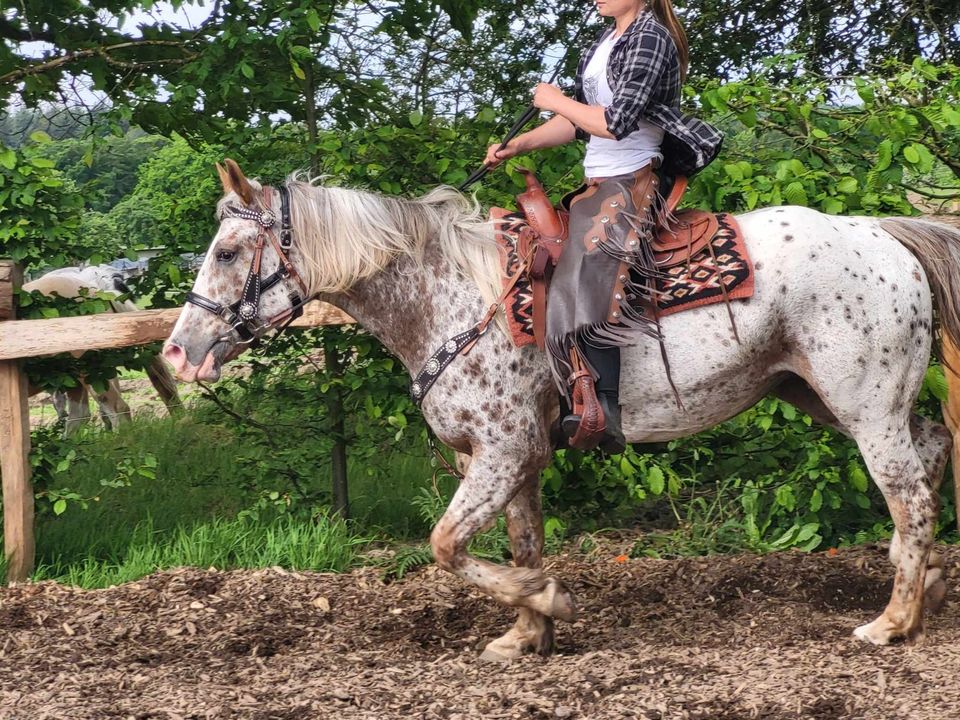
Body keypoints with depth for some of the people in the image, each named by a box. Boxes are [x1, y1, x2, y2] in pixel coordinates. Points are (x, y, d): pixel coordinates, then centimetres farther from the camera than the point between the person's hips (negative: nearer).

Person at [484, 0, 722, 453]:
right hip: (598, 185, 11)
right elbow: (578, 123, 21)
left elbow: (617, 121, -20)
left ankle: (603, 416, -40)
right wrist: (517, 146, 11)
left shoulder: (651, 37, -10)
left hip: (633, 183, -11)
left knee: (587, 276, -30)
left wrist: (554, 101, -7)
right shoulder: (607, 41, 18)